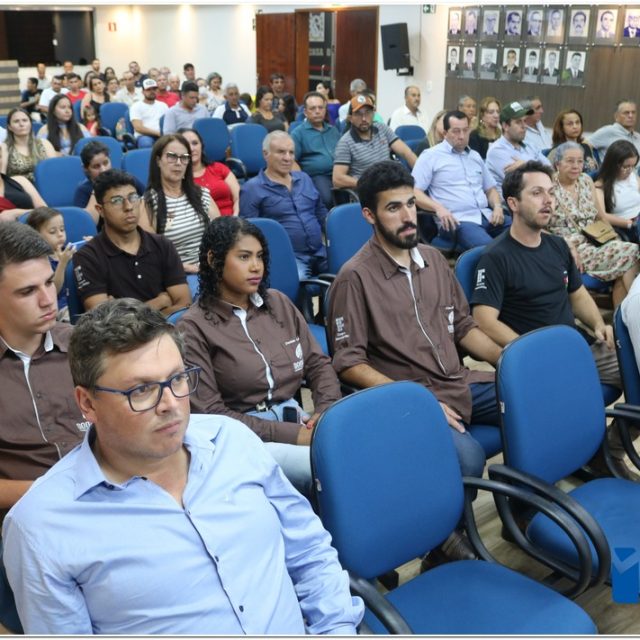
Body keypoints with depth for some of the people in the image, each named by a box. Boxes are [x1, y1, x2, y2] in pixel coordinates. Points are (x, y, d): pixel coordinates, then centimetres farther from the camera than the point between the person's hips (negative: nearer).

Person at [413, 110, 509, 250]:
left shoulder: (475, 156, 25)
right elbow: (414, 191, -3)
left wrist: (497, 206, 6)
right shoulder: (430, 156, 5)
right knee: (488, 247, -36)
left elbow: (490, 188, 29)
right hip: (458, 220, -6)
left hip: (486, 216, 7)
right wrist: (438, 207, -19)